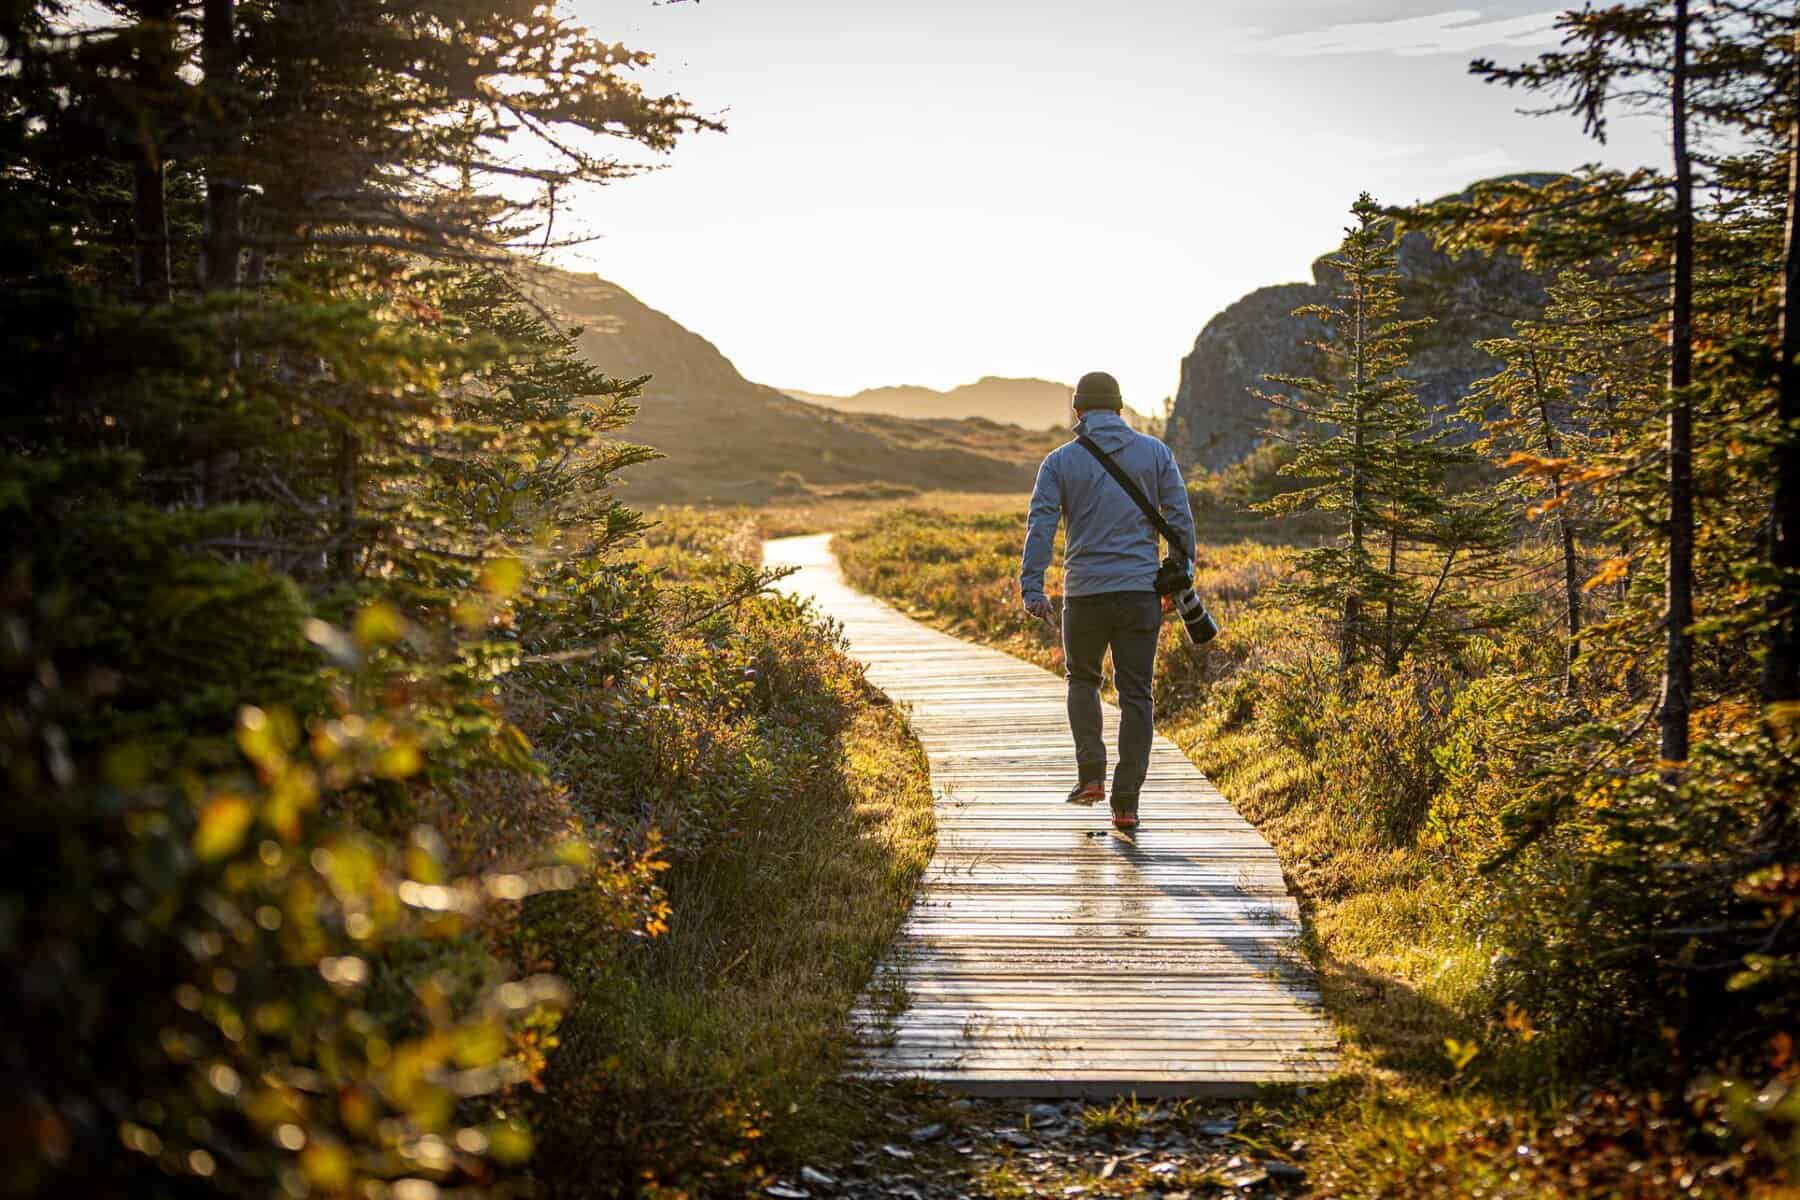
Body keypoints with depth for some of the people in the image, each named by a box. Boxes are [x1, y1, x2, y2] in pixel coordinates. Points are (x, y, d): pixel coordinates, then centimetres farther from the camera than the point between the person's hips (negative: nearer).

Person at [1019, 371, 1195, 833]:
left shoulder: (1060, 461, 2)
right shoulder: (1155, 452, 5)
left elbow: (1040, 526, -8)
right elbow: (1180, 518, 2)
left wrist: (1031, 588, -11)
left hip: (1084, 592, -1)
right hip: (1141, 591, 1)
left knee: (1083, 680, 22)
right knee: (1135, 695, 6)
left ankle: (1091, 774, 9)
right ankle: (1126, 803, 3)